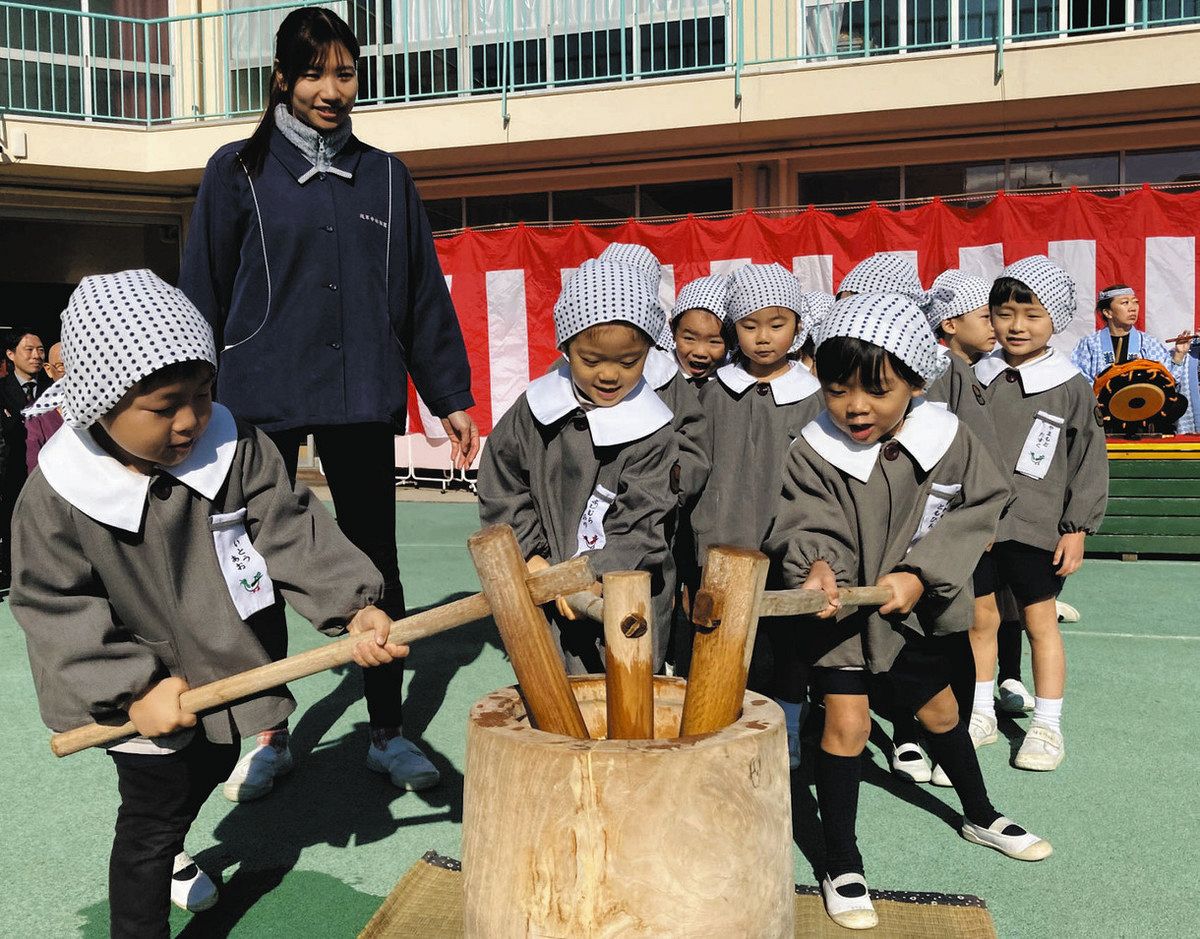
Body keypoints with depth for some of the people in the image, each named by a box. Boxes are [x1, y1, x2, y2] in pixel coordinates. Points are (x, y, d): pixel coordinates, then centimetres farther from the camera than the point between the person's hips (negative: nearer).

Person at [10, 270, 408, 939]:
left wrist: (354, 605, -30)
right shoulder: (56, 498, -22)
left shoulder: (237, 449, -17)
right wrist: (133, 689, -25)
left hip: (230, 672, 5)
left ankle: (168, 857, 60)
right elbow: (57, 609, -18)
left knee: (206, 773, 29)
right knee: (150, 816, 5)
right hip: (145, 697, -5)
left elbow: (292, 533, -17)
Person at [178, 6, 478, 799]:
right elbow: (202, 296, 4)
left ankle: (389, 733, 17)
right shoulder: (239, 171, 4)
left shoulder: (384, 177, 11)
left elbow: (425, 295, 11)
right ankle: (267, 736, 20)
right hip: (262, 398, -1)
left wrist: (452, 396, 8)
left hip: (363, 399, 2)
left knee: (375, 560, 5)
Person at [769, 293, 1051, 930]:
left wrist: (922, 573, -19)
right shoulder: (812, 451, -21)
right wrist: (816, 566, -42)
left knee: (939, 712, 22)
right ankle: (841, 865, 10)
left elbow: (978, 508, -9)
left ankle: (980, 816, 48)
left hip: (913, 611, 3)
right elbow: (809, 531, -19)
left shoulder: (948, 439, -15)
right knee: (845, 723, -6)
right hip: (840, 611, -3)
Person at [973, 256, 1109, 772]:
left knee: (1040, 622, 5)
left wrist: (1077, 527, -5)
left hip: (1035, 528, -3)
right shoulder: (977, 377, 3)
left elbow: (1090, 459, -1)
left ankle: (1047, 725, 18)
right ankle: (980, 714, 26)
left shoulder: (1069, 386, -5)